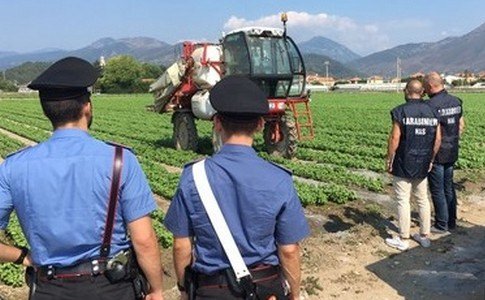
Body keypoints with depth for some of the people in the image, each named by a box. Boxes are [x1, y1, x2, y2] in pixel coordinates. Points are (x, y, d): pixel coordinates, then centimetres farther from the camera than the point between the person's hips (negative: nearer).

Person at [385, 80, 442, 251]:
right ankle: (424, 235, 25)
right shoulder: (432, 111, 4)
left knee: (403, 201, 2)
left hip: (403, 165, -5)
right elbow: (438, 139, 5)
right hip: (423, 165, 5)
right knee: (423, 199, 16)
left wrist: (389, 160, -5)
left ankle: (403, 240, 10)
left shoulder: (401, 111, -12)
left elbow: (395, 139, -15)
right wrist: (431, 159, 16)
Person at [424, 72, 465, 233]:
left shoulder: (431, 105, -20)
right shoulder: (456, 101, 5)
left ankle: (441, 225, 12)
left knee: (438, 191, 4)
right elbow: (461, 126, 13)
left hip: (437, 155, -8)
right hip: (452, 153, 8)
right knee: (449, 188, 18)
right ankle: (451, 221, 28)